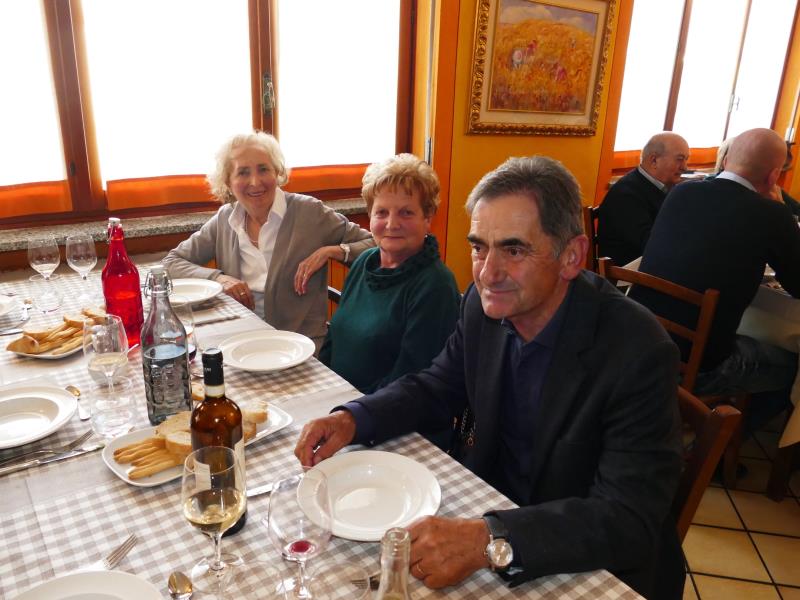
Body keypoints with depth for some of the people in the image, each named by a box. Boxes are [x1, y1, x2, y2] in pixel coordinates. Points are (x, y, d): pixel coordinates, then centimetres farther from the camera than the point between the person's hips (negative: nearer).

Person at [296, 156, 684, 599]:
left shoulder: (637, 352, -26)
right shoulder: (485, 304, -10)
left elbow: (630, 519, -28)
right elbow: (436, 388, 2)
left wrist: (492, 542, -40)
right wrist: (353, 419, -16)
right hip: (484, 506, 5)